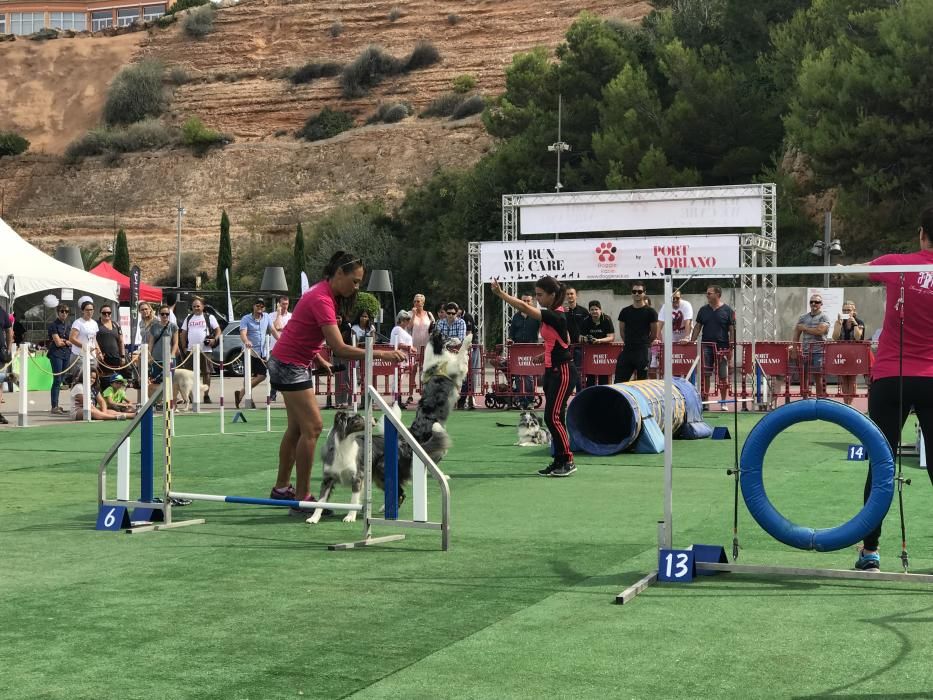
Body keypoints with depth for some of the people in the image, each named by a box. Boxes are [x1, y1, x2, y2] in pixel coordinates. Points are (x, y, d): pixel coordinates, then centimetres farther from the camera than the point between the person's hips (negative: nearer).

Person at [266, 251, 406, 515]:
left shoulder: (325, 294, 5)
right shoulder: (322, 300, -25)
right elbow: (339, 348, -32)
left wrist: (317, 359, 7)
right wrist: (381, 355, -33)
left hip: (291, 363, 10)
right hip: (290, 365, -10)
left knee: (297, 427, 17)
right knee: (313, 426, -12)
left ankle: (281, 488, 28)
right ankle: (302, 499, -10)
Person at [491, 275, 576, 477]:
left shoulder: (555, 316, -19)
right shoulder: (550, 315, 10)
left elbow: (524, 307, -30)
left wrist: (500, 293, -28)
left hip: (562, 371, -10)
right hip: (552, 370, 10)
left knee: (553, 417, -10)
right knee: (553, 417, 9)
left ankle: (568, 460, -3)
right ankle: (559, 461, 14)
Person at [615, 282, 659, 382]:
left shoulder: (650, 312, -1)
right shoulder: (625, 312, 8)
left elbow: (654, 334, 5)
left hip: (643, 351, -3)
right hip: (627, 351, 3)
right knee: (619, 380, -1)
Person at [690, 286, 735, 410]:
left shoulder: (727, 310, 1)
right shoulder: (703, 310, 10)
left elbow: (732, 330, -1)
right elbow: (697, 327, 13)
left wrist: (731, 348, -7)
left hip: (722, 347, -2)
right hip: (706, 346, 2)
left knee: (723, 376, 3)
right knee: (705, 375, -1)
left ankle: (723, 402, 13)